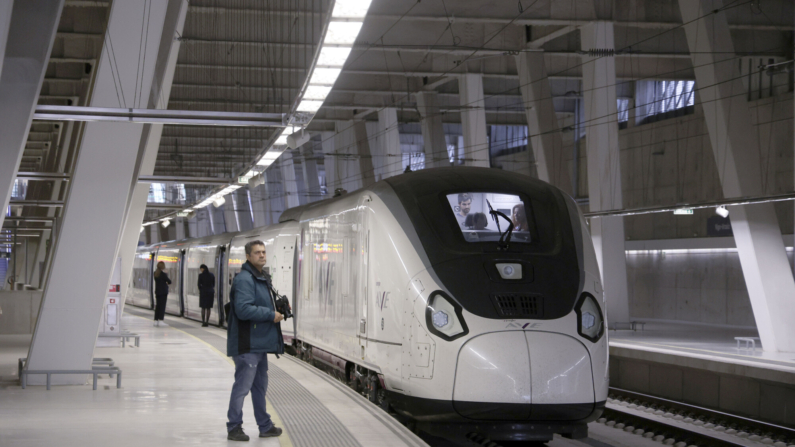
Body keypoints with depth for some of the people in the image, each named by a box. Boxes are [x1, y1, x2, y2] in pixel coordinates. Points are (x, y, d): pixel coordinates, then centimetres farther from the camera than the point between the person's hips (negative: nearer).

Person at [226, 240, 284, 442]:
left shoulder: (261, 278, 17)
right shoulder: (244, 279, -16)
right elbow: (243, 310, -26)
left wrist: (278, 308, 8)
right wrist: (271, 315, -19)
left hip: (260, 343, 10)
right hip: (248, 344, -10)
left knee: (260, 387, 18)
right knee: (242, 386, -3)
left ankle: (265, 426, 27)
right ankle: (234, 428, 7)